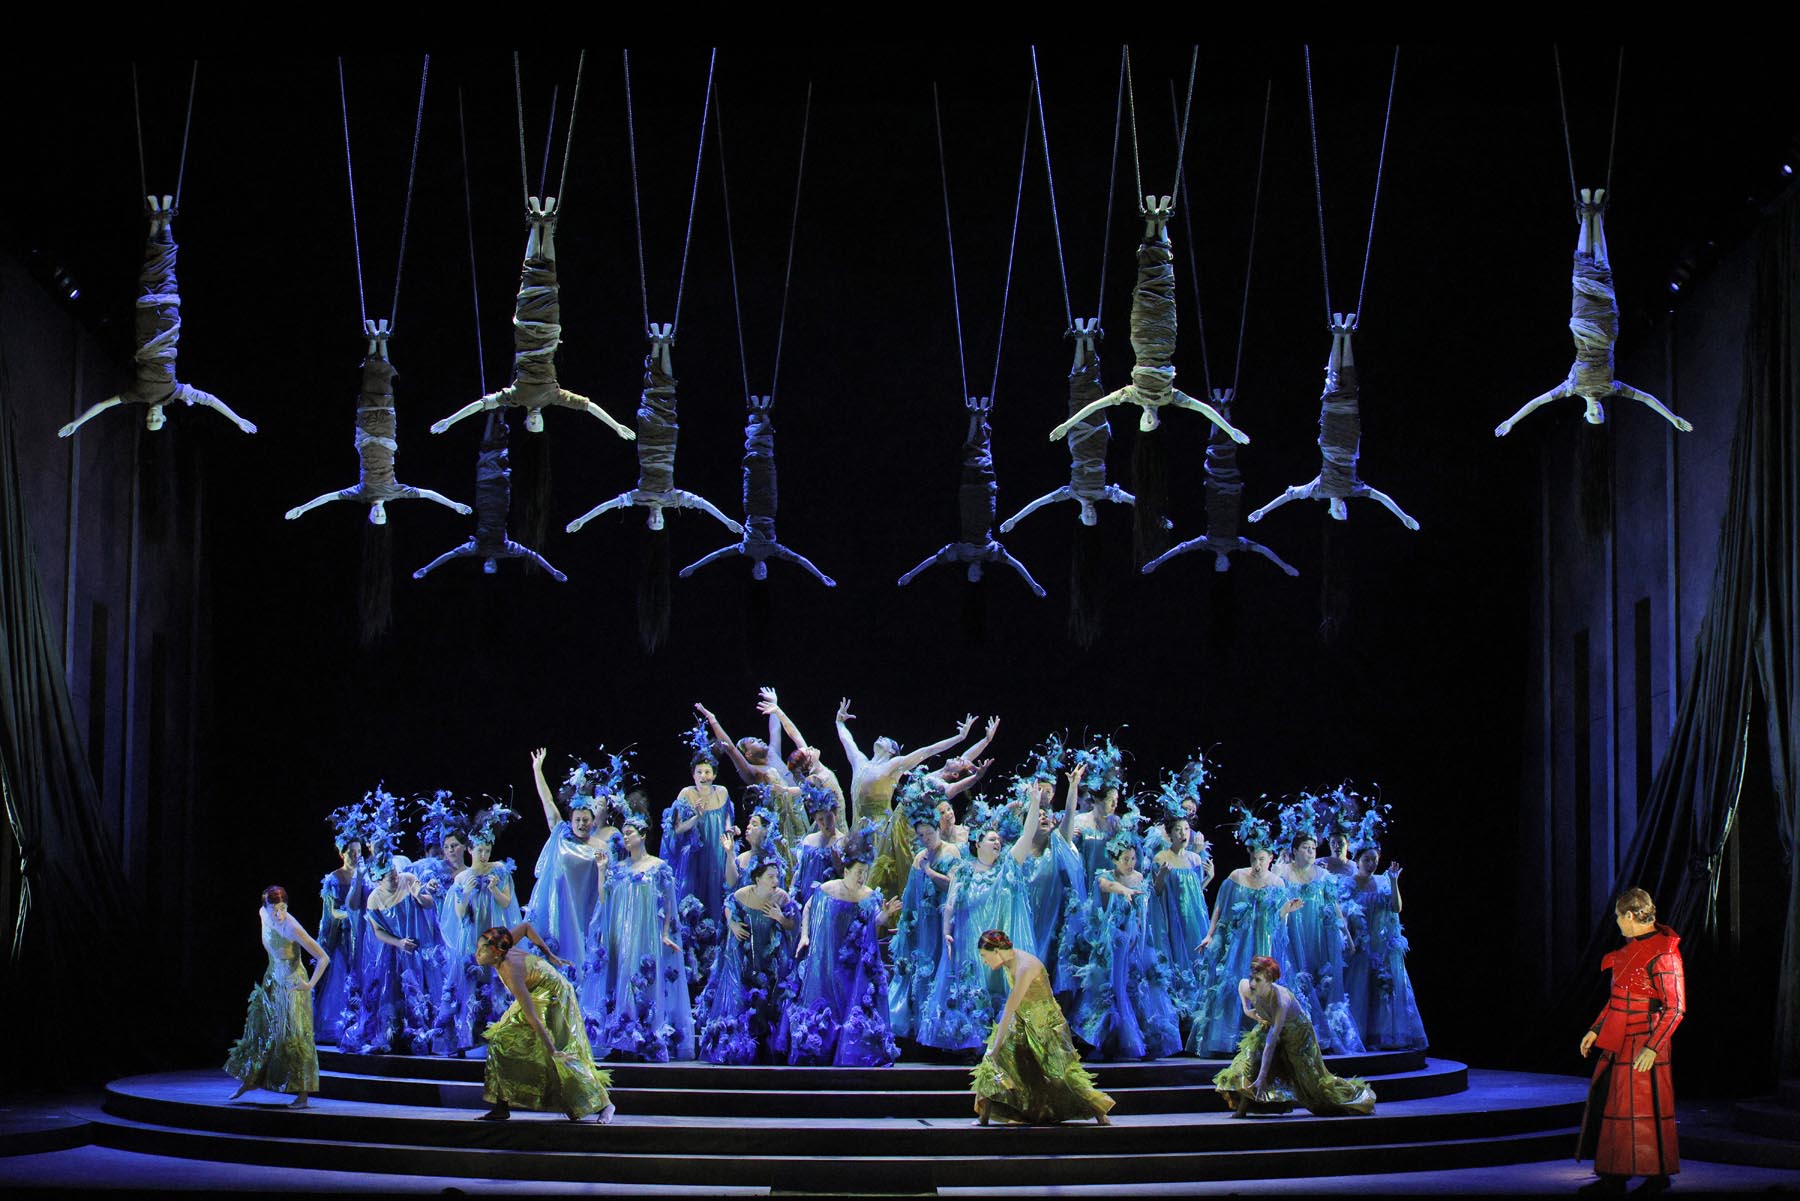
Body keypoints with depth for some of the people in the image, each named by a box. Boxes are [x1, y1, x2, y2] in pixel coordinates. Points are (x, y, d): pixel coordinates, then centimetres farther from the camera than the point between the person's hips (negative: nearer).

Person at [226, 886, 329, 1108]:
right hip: (272, 981, 7)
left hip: (292, 984, -7)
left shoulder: (292, 928, -28)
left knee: (294, 1037, -8)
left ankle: (303, 1093, -4)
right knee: (259, 1029, 16)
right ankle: (248, 1080, 33)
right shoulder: (263, 914, -6)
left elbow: (323, 958, -26)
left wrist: (310, 984, -26)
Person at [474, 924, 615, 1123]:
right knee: (504, 1041, 3)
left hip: (553, 996, -9)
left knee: (564, 1052, -9)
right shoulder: (501, 950, -14)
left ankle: (603, 1104, 5)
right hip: (537, 993, 9)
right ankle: (502, 1107, 5)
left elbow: (533, 1018, -36)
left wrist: (552, 1050, -34)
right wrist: (549, 955, 7)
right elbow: (526, 926, 1)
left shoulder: (511, 974, -37)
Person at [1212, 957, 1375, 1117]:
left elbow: (1271, 1042, -45)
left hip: (1297, 1031, -5)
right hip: (1268, 1025, 5)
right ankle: (1242, 1108, -15)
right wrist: (1247, 1009, -9)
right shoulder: (1246, 988, -27)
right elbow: (1241, 982, 3)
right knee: (1251, 1054, -20)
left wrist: (1262, 1077, -46)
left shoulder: (1280, 1001, -44)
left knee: (1311, 1075, 5)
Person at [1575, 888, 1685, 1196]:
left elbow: (1675, 1008, -20)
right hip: (1617, 1044, 9)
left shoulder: (1662, 955, -18)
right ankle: (1614, 1176, 18)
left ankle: (1657, 1176, 10)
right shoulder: (1632, 949, 12)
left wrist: (1652, 1047, -25)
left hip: (1642, 1048, -9)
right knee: (1609, 1105, 11)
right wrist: (1595, 1030, 20)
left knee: (1644, 1110, -2)